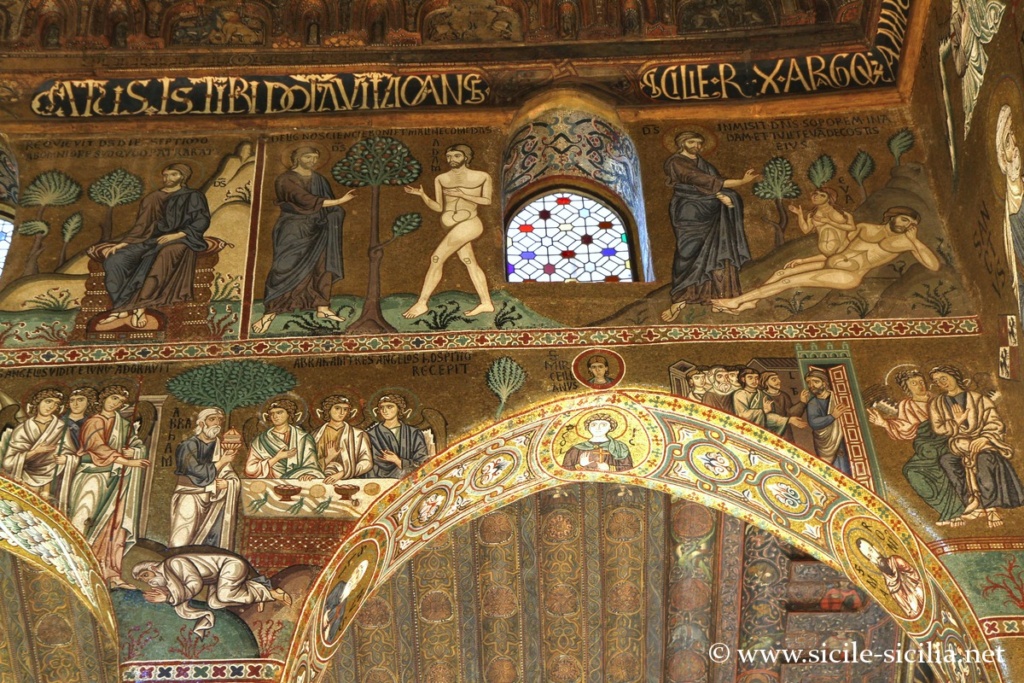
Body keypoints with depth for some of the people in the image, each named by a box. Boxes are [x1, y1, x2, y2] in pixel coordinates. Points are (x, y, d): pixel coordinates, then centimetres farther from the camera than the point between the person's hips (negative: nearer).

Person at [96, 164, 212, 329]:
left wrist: (177, 235, -18)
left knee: (156, 260, -40)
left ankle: (124, 307, -40)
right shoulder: (152, 198, 21)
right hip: (151, 240, 5)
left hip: (180, 241, -5)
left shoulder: (193, 197, 9)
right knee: (114, 260, -21)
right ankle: (137, 307, -33)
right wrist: (123, 242, 1)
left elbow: (202, 221, -4)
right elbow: (141, 224, 17)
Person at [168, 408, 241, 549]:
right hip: (189, 497, -4)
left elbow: (234, 478, 8)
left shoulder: (219, 448, 12)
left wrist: (227, 483, -14)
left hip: (213, 501, 4)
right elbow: (198, 472, -16)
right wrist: (222, 462, -8)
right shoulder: (188, 446, -4)